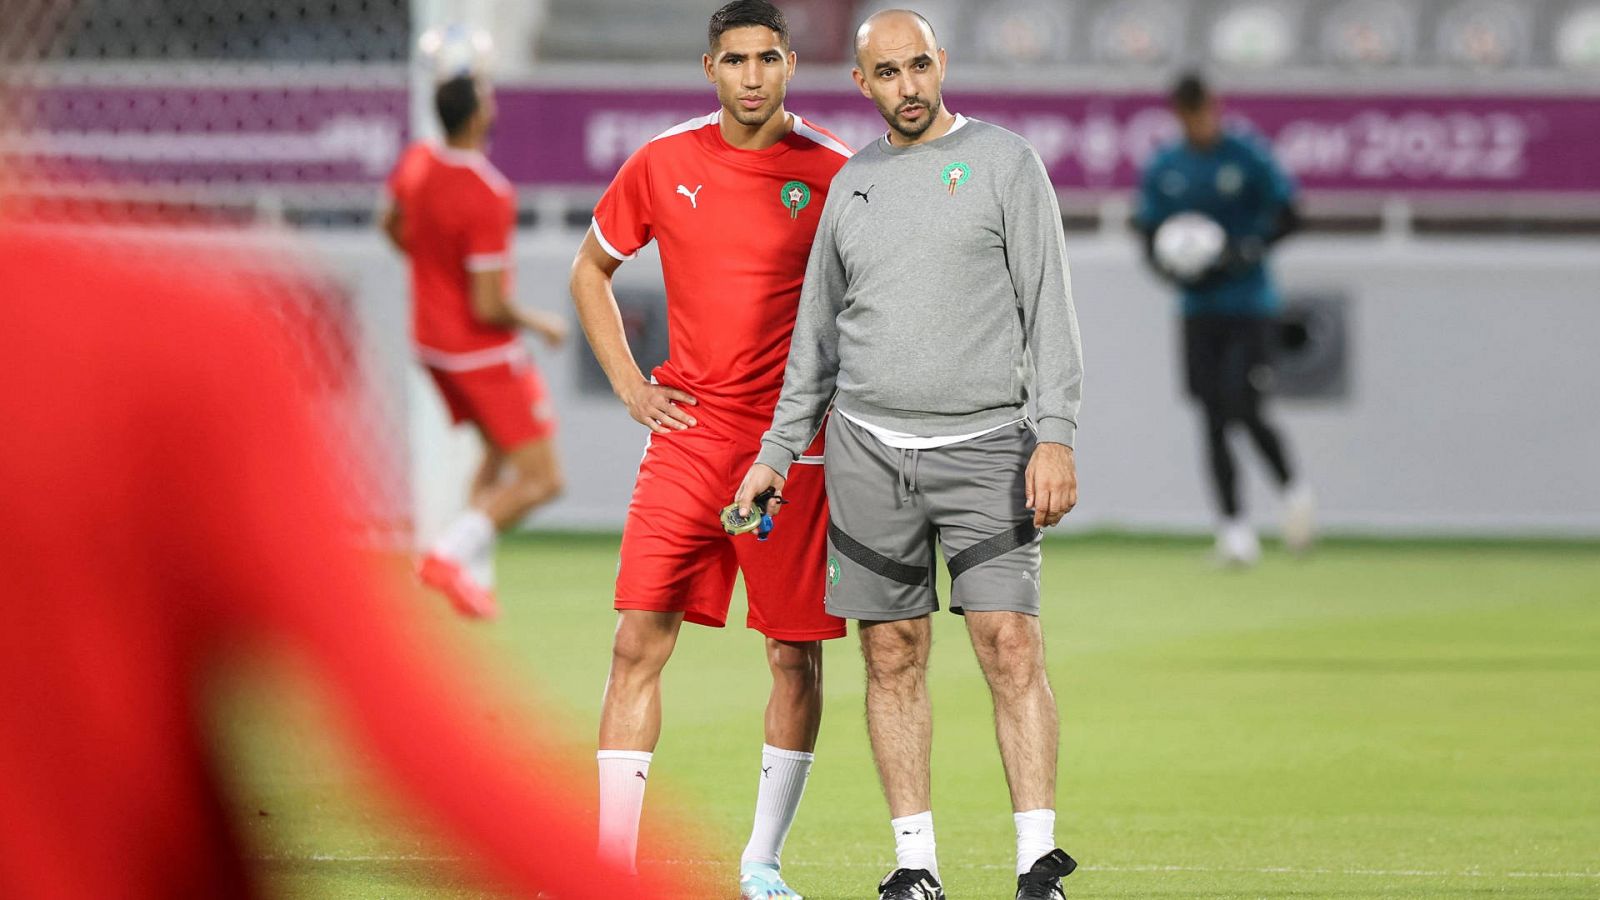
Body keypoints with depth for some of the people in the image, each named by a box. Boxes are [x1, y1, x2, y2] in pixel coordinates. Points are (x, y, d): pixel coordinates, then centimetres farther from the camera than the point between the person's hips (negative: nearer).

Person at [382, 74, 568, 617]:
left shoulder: (416, 162, -7)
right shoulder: (488, 197, -30)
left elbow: (392, 226, 15)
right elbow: (489, 308, -28)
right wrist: (540, 325, -9)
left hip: (431, 341, 9)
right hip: (484, 349, -9)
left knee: (499, 453, 25)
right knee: (542, 480, -2)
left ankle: (475, 575, 17)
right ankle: (450, 556, -13)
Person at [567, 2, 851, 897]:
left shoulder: (833, 172, -3)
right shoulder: (663, 164, 4)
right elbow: (592, 269, 18)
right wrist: (629, 385, 8)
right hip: (687, 433, 1)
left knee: (797, 654, 3)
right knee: (639, 642, -7)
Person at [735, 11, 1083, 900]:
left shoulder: (1005, 161, 1)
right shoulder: (853, 183, 13)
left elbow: (1049, 308, -4)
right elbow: (820, 333, 21)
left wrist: (1056, 437, -13)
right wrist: (778, 453, 17)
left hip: (983, 448, -4)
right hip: (868, 449, 4)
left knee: (1012, 644, -11)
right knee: (894, 659, 2)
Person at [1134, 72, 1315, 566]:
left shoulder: (1246, 156, -5)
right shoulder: (1162, 169, 5)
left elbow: (1287, 216, -2)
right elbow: (1150, 241, 10)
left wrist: (1245, 253, -17)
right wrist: (1176, 272, -10)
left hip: (1250, 306, -3)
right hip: (1199, 309, 3)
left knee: (1245, 411, -13)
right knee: (1214, 420, -1)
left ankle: (1292, 489, 11)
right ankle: (1233, 522, 6)